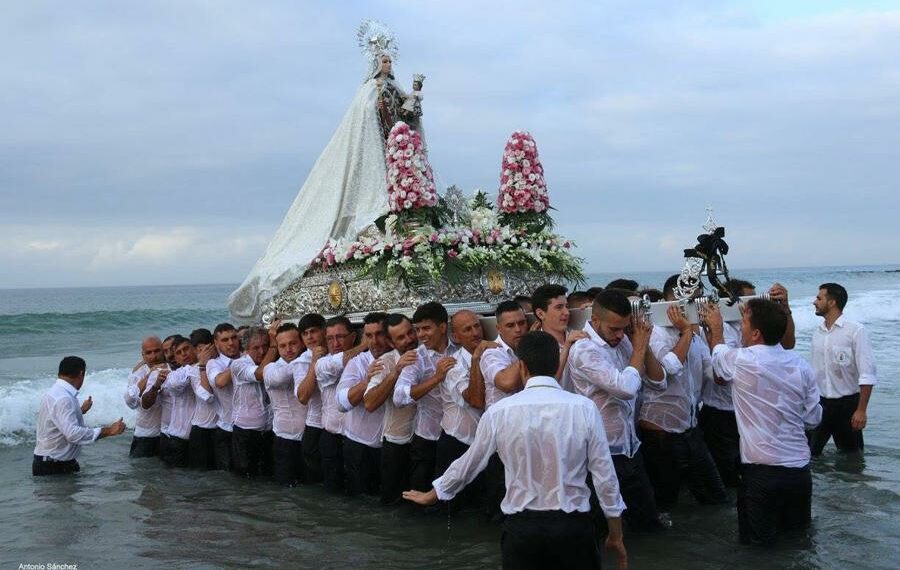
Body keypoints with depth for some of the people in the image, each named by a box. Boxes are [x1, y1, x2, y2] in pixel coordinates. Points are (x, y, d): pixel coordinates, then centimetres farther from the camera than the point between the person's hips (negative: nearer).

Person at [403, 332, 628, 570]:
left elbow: (468, 464, 8)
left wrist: (430, 496, 26)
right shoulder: (584, 408, -9)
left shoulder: (499, 412, -5)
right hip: (573, 525, 0)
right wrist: (616, 536, 8)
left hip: (521, 526, 0)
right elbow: (605, 476, -5)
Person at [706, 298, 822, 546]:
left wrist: (716, 328, 29)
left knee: (755, 538, 11)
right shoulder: (801, 365, 0)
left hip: (762, 472, -5)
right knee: (797, 528, 26)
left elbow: (719, 354, 11)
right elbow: (813, 418, 7)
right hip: (800, 469, 5)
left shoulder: (742, 361, -14)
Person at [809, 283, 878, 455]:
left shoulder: (855, 331, -12)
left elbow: (867, 375, -15)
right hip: (820, 403, 5)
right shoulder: (817, 333, 5)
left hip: (847, 403, -4)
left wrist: (861, 410, -19)